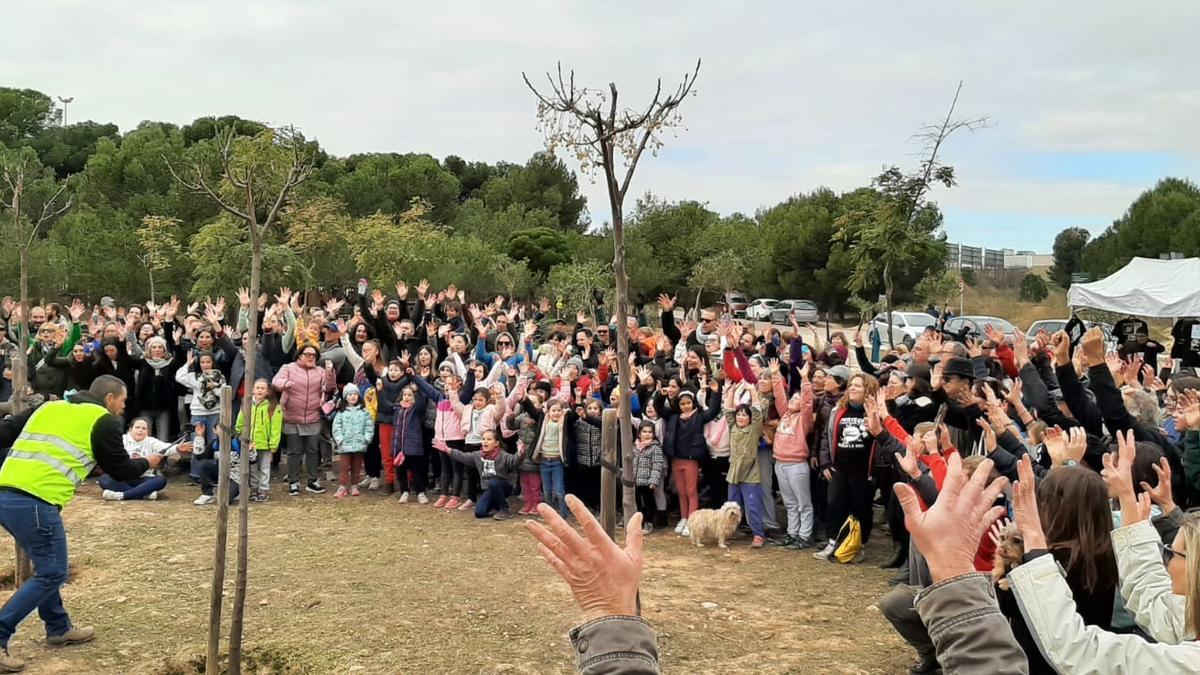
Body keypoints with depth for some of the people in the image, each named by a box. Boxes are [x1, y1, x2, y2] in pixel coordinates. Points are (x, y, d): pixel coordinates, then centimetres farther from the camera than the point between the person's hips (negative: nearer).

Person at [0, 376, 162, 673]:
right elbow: (120, 470, 13)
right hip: (35, 502, -8)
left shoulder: (49, 407, 21)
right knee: (52, 574, 4)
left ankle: (59, 629, 33)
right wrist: (147, 463, 31)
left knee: (46, 567, 23)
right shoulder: (103, 420, 4)